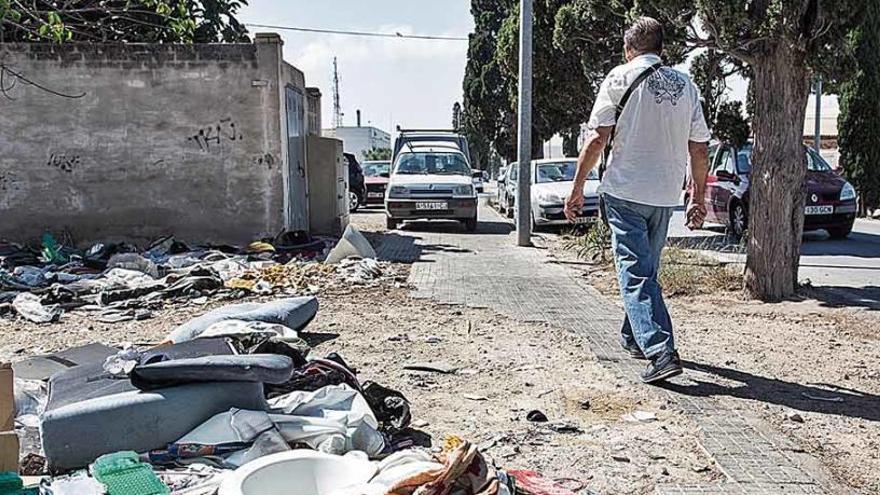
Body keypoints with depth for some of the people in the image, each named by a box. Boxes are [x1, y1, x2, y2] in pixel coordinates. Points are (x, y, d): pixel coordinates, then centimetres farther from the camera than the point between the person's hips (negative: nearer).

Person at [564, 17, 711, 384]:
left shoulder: (620, 77, -3)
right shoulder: (685, 85, 10)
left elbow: (597, 138, -10)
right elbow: (699, 149, 9)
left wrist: (577, 187, -4)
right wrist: (699, 198, 16)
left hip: (625, 191, -5)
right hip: (666, 195, 5)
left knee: (636, 272, -5)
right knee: (646, 267, 19)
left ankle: (661, 352, -16)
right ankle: (635, 338, 33)